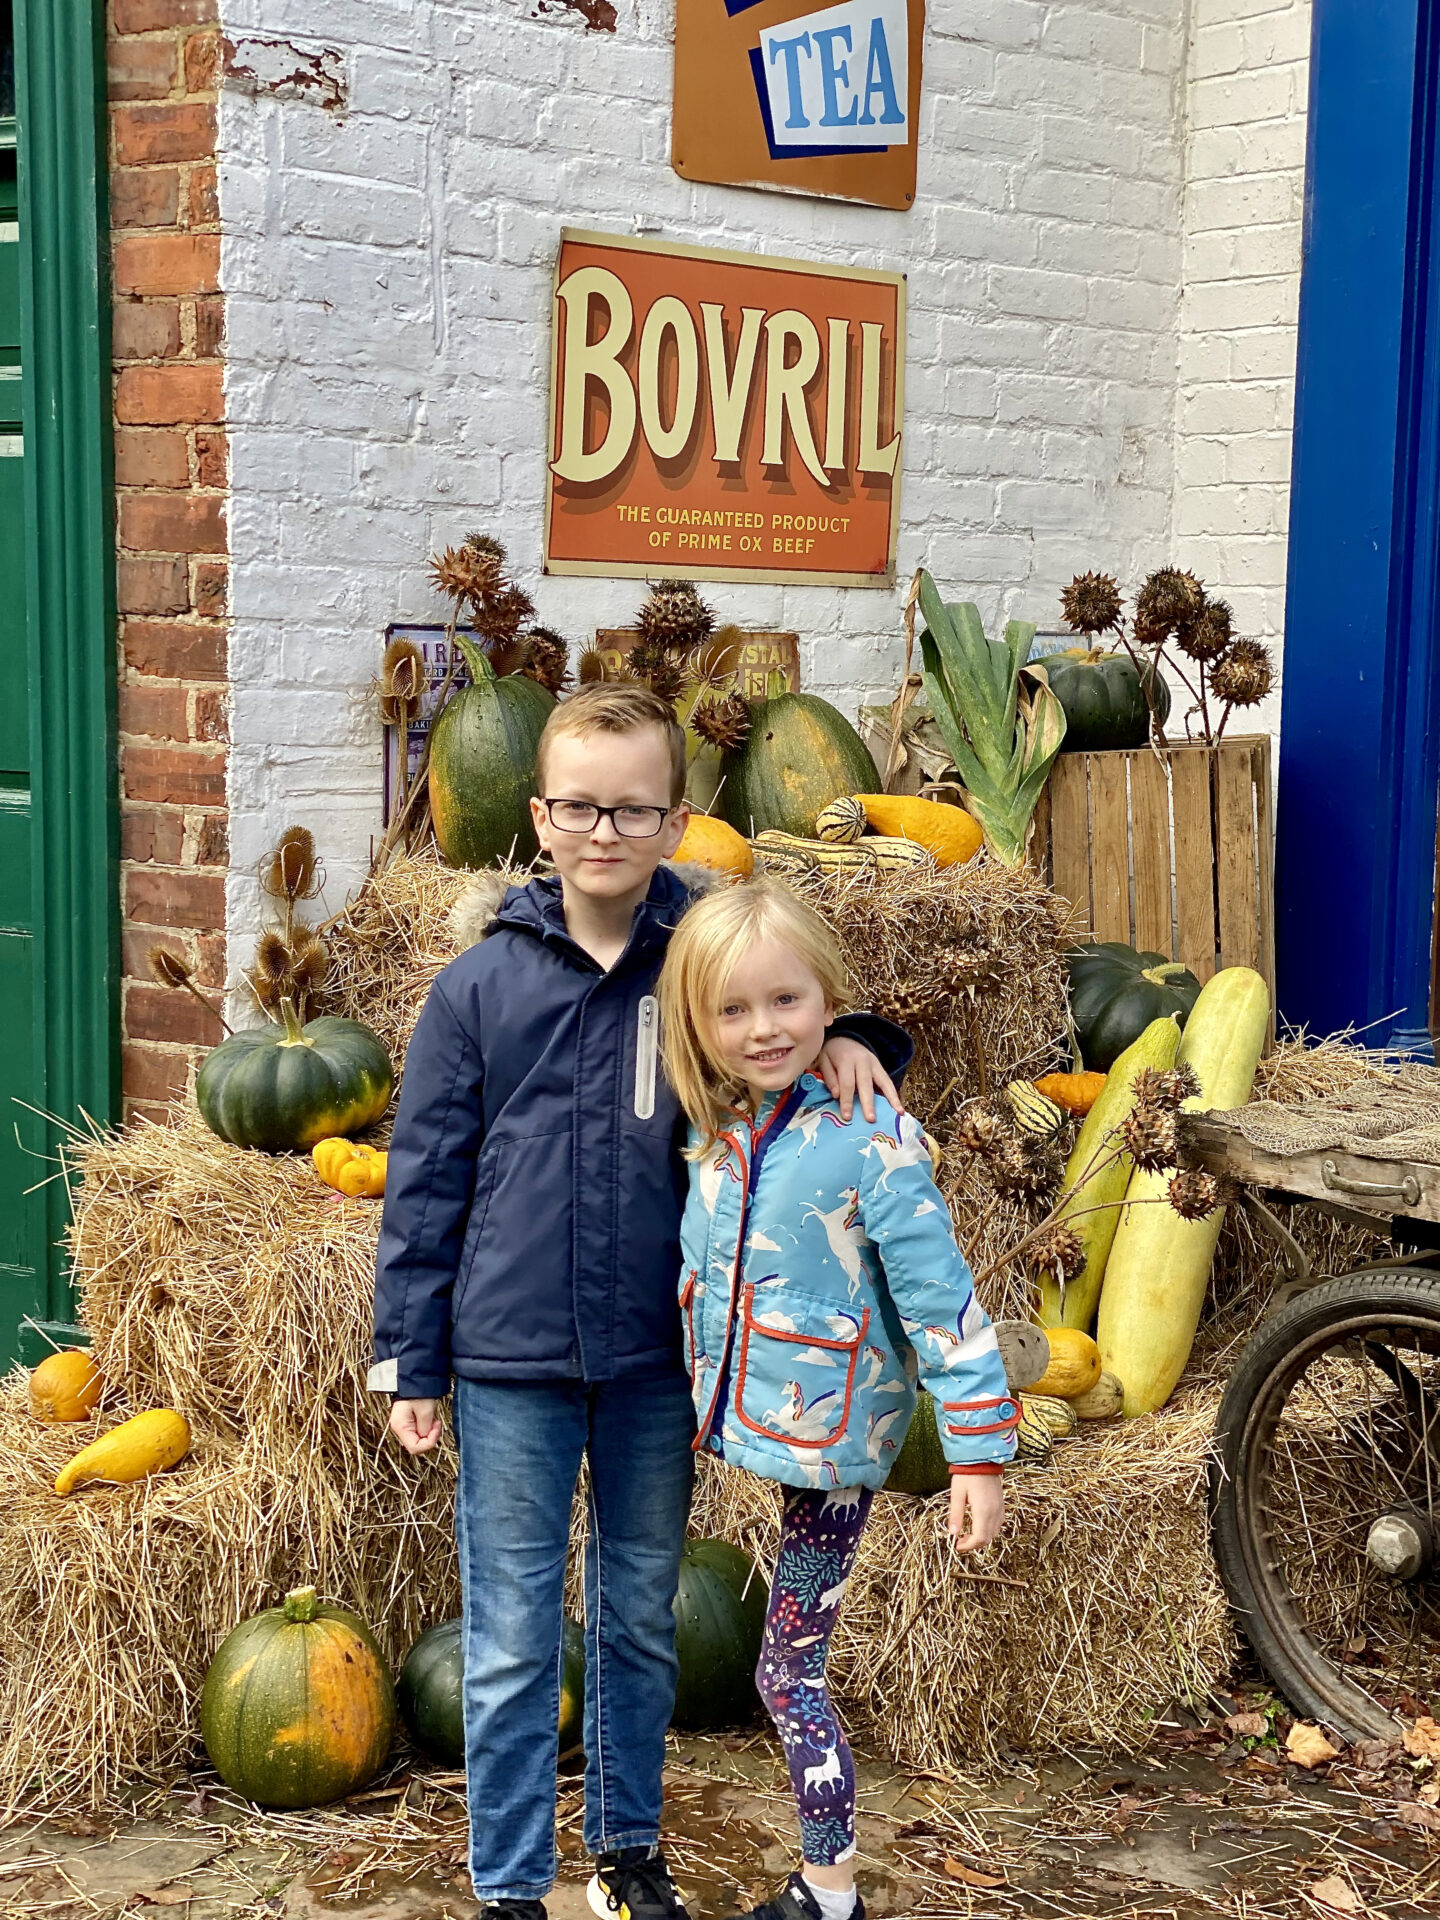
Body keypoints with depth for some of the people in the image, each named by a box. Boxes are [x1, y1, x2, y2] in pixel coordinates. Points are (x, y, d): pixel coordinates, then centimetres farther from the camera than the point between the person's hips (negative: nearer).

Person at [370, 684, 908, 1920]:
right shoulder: (480, 986, -3)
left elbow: (809, 1010, 14)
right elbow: (425, 1184, 1)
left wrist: (850, 1039, -11)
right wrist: (410, 1362, 0)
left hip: (655, 1365, 2)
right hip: (509, 1367, -2)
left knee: (642, 1623, 17)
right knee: (510, 1645, 6)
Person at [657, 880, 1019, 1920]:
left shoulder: (870, 1139, -18)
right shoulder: (715, 1141, 1)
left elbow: (939, 1296, -17)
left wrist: (979, 1450, -18)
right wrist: (708, 1412, 20)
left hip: (833, 1449, -6)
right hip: (742, 1442, 6)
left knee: (789, 1671, -1)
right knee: (790, 1667, 14)